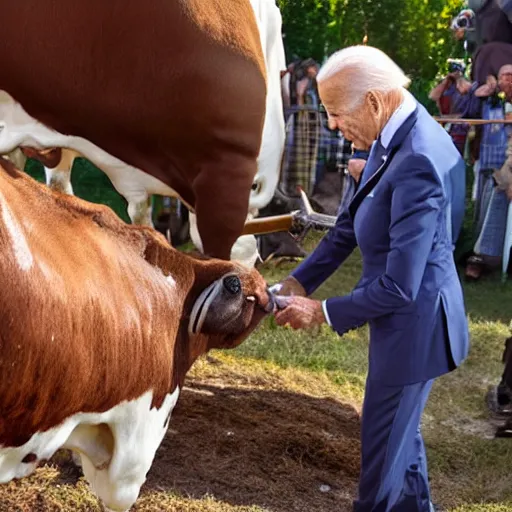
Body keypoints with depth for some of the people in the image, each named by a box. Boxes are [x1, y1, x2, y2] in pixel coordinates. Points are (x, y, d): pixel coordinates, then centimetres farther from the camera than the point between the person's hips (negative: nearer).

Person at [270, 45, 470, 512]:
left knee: (384, 445, 8)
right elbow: (351, 223, 9)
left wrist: (324, 312, -17)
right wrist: (300, 280, 3)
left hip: (414, 324, -10)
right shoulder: (394, 137, -2)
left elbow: (399, 287, -28)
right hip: (405, 317, 10)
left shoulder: (418, 163, -31)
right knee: (400, 429, 28)